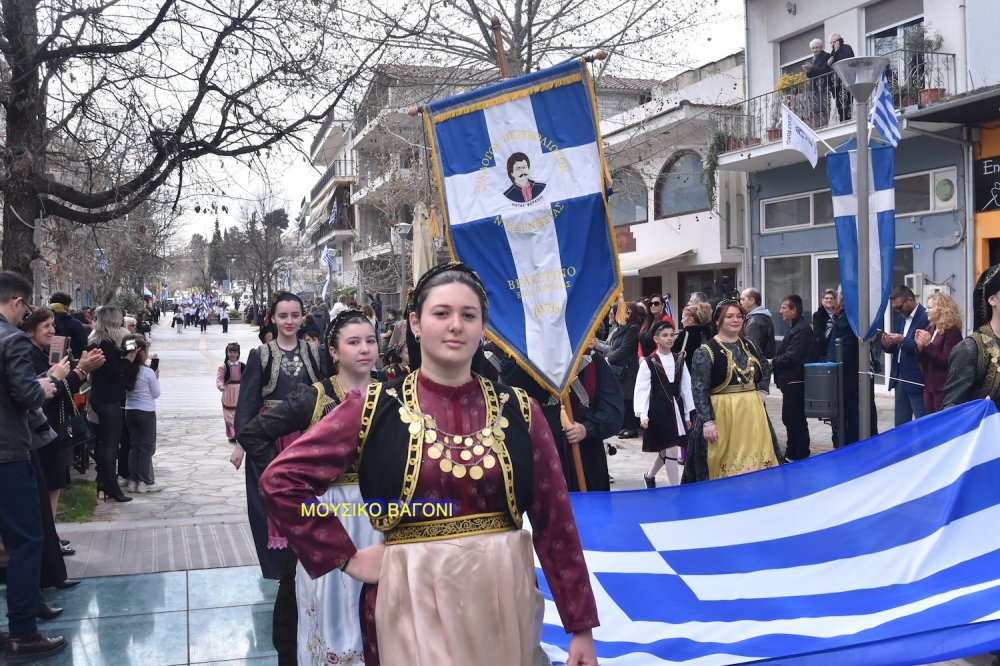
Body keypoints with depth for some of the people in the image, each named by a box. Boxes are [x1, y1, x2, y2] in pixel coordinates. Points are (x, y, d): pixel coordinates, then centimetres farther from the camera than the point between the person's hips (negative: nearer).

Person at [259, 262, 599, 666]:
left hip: (504, 599, 2)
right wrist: (347, 558, -7)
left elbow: (555, 522, 1)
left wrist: (580, 626, 1)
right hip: (414, 602, -2)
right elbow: (281, 480, -5)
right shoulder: (375, 409, -5)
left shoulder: (518, 411, 1)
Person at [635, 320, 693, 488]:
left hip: (676, 408, 5)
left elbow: (686, 387, 10)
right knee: (671, 450, -8)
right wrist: (643, 414, -19)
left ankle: (649, 475, 39)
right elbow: (642, 390, -10)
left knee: (666, 449, 13)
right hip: (659, 409, -5)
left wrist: (688, 414, 9)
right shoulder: (648, 363, -7)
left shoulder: (679, 361, 8)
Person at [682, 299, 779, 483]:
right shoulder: (706, 352, -8)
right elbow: (699, 390, -13)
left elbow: (766, 370, 29)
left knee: (754, 462, 7)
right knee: (723, 464, -2)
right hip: (722, 414, -5)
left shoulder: (750, 346, 11)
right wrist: (707, 421, -21)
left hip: (752, 413, 6)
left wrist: (761, 393, 13)